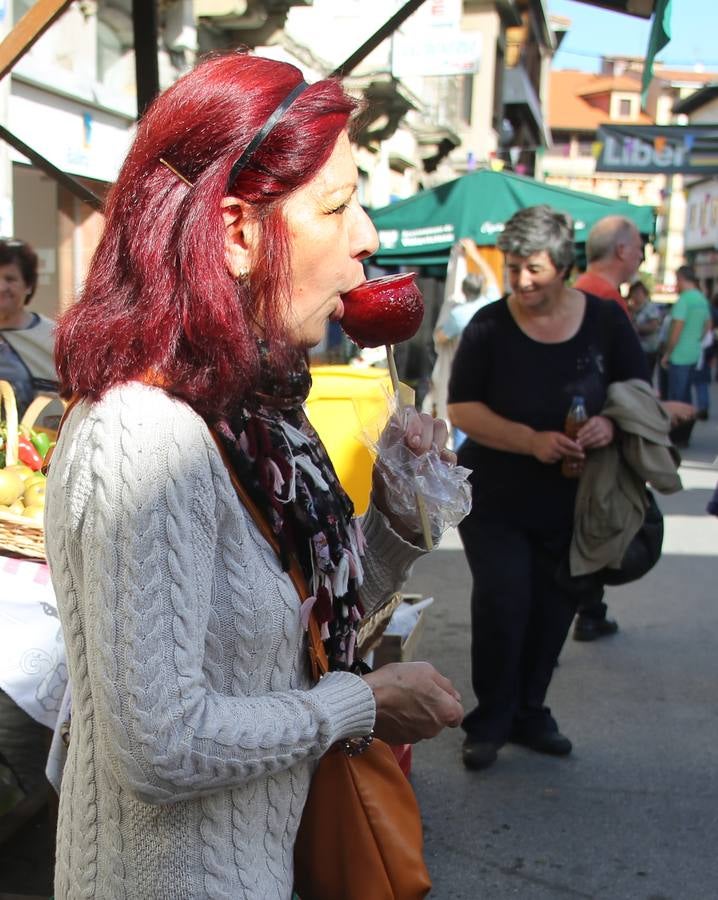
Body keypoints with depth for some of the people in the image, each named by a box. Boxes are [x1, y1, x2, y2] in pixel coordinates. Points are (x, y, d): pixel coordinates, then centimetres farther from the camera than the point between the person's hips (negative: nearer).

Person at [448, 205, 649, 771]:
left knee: (555, 608, 11)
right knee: (503, 602, -10)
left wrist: (613, 423, -18)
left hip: (572, 503, 3)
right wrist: (532, 441, -25)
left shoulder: (605, 321, -3)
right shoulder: (489, 326, -8)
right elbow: (463, 409, -11)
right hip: (497, 501, -2)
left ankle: (529, 712, 32)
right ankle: (490, 722, 10)